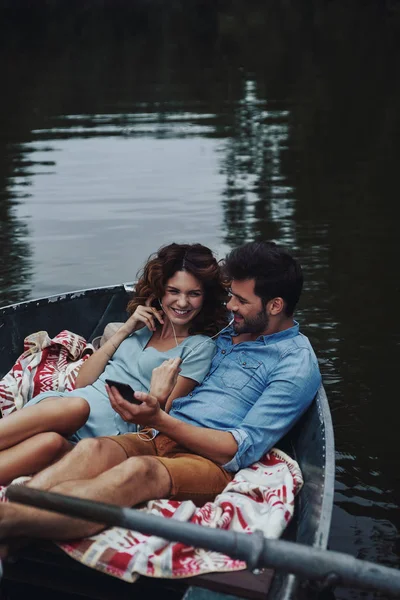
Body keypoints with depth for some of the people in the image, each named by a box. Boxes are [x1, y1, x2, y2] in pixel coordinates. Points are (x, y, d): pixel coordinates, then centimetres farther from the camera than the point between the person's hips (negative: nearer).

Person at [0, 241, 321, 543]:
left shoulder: (297, 362, -2)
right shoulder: (229, 333, 22)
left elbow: (243, 450, -12)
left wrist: (159, 420, -19)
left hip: (214, 463, -7)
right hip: (161, 440, 7)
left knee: (138, 471, -38)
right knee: (93, 448, -26)